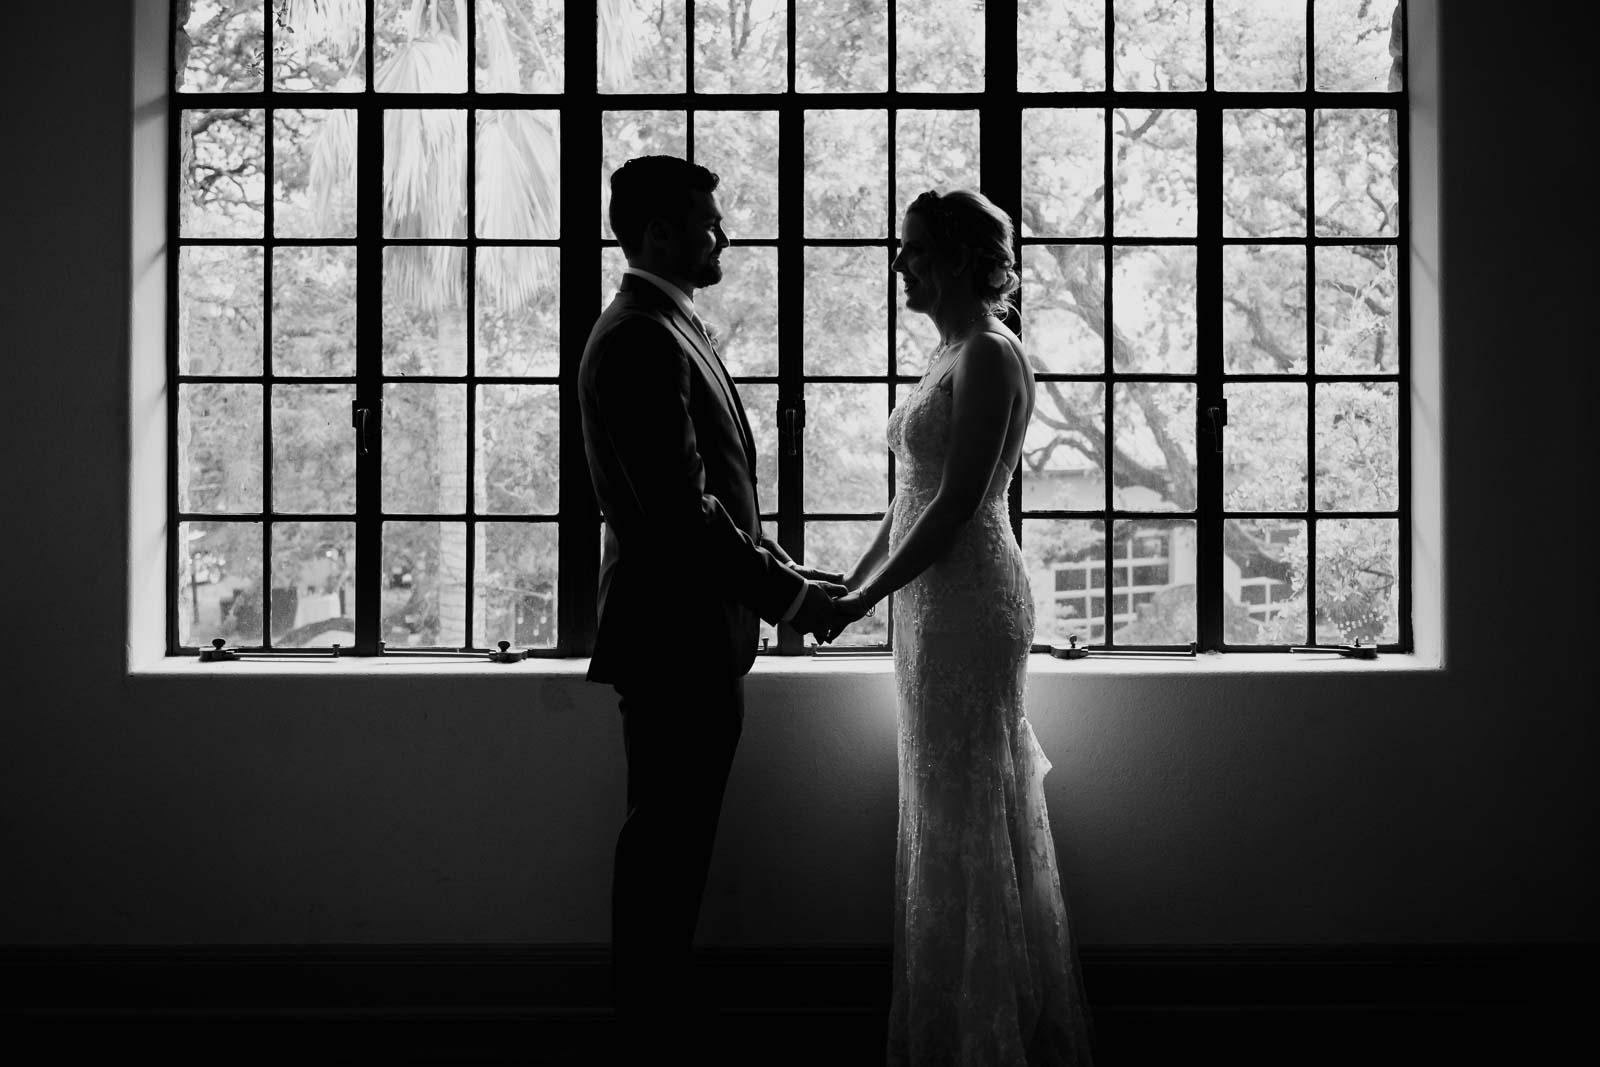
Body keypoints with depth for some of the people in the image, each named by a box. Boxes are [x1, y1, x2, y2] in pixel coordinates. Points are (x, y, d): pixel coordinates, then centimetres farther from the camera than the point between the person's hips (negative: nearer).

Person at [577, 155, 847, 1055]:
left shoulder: (671, 331, 15)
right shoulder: (641, 342, -17)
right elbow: (681, 510, -23)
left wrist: (786, 573, 12)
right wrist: (785, 594, -15)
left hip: (697, 629, 10)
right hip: (678, 633, -10)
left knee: (673, 847, 17)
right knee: (667, 849, -1)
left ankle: (663, 1026, 28)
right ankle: (656, 1032, 10)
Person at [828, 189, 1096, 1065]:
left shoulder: (989, 357, -14)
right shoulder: (951, 354, 15)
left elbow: (957, 502, -20)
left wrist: (865, 598, -16)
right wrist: (848, 584, 13)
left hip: (968, 602, -10)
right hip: (934, 602, 10)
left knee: (965, 817, -1)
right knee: (952, 817, 15)